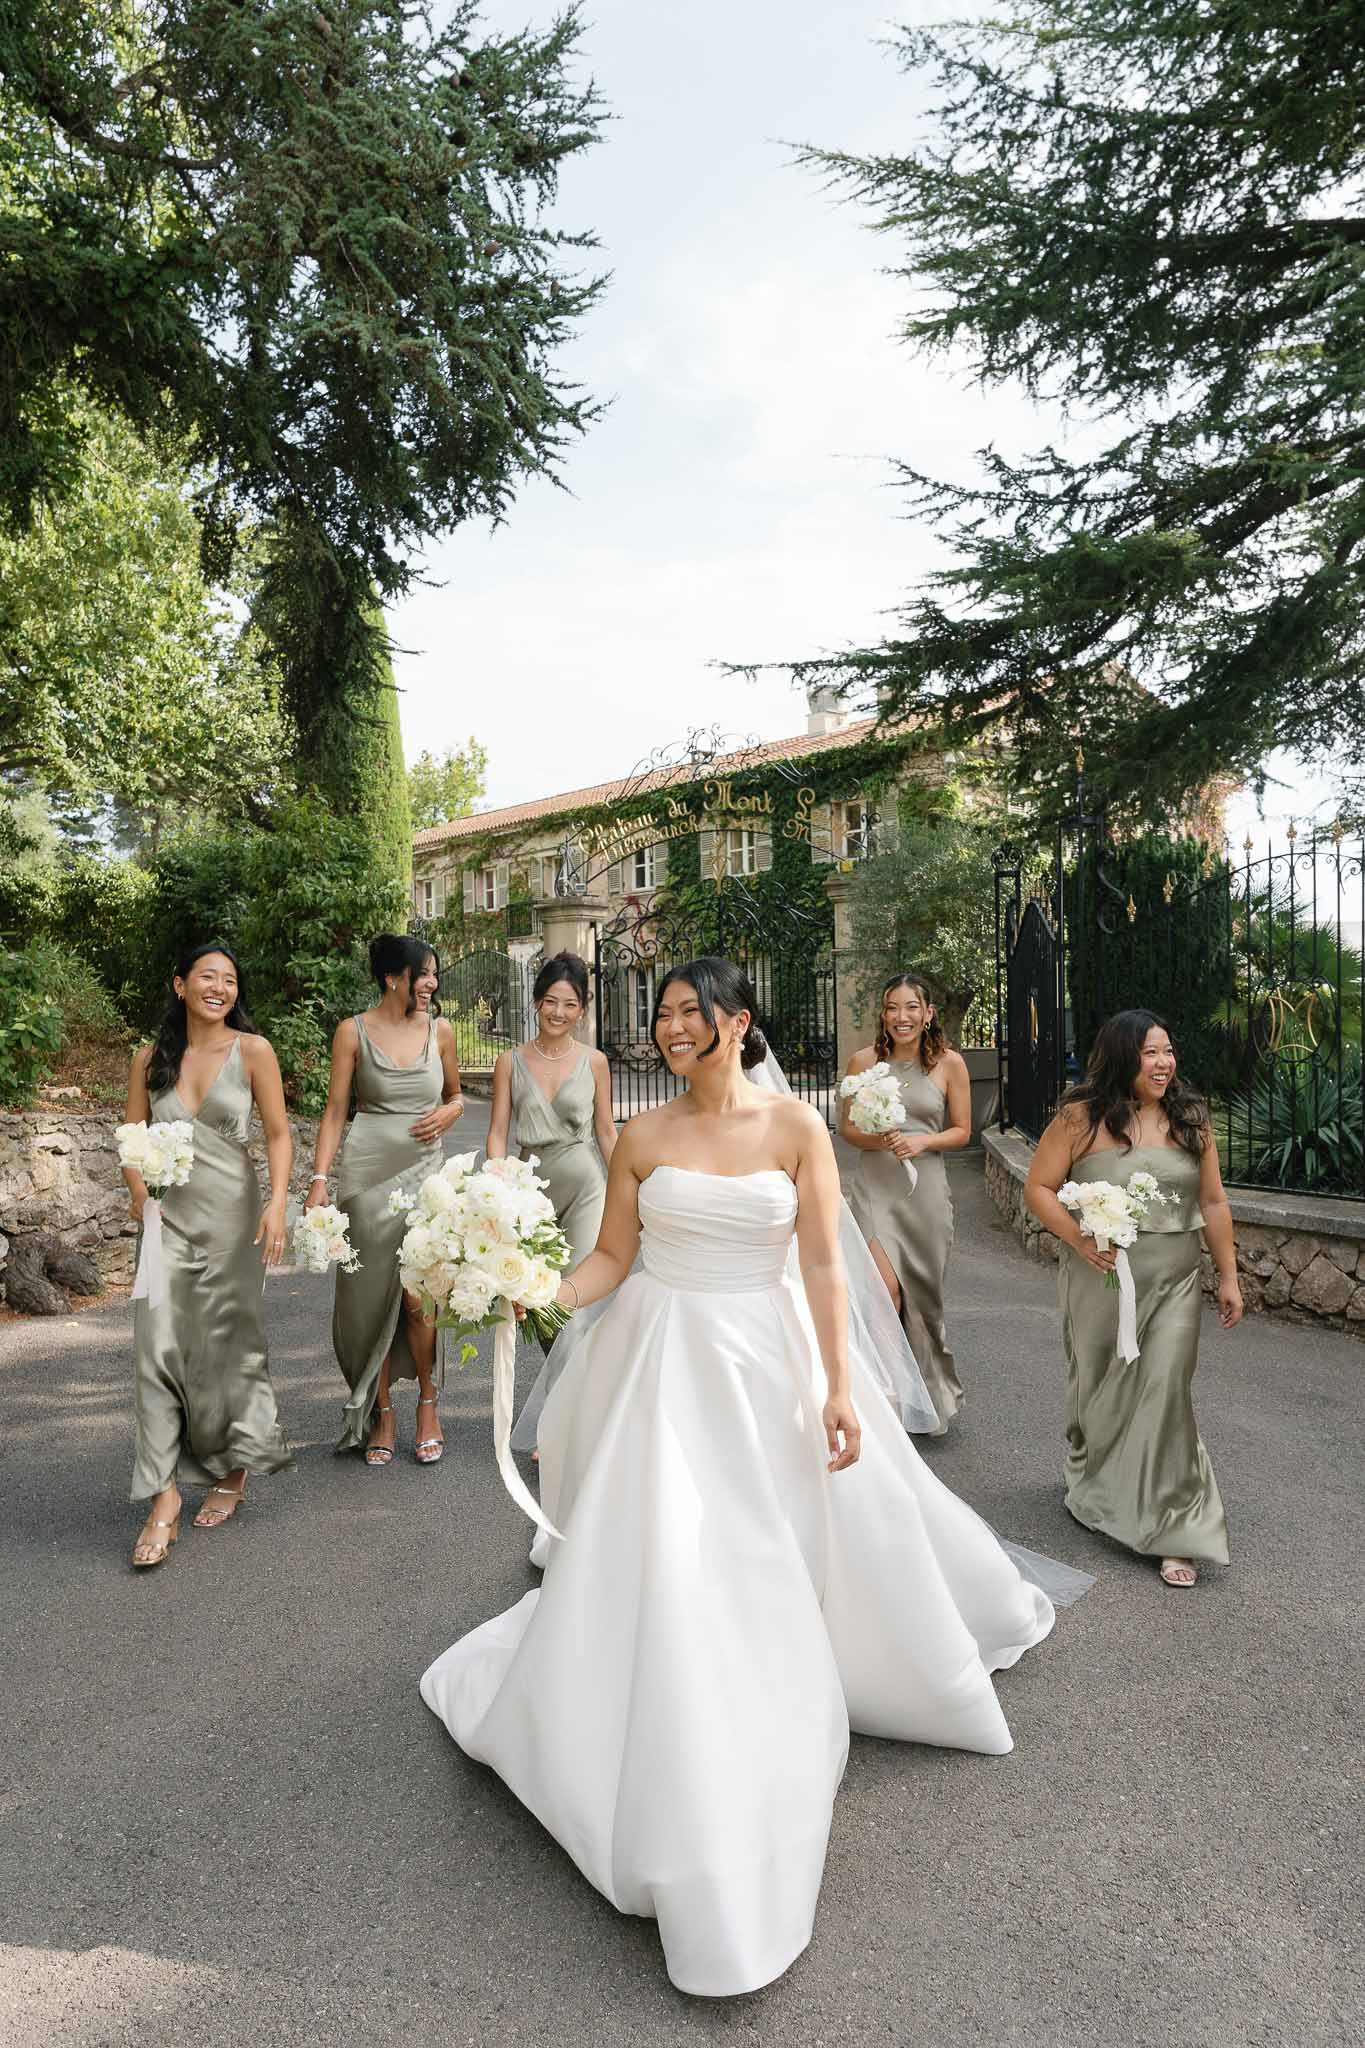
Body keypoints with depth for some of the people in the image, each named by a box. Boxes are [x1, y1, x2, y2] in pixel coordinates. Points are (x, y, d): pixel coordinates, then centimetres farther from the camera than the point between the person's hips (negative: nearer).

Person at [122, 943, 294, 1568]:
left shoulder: (252, 1050, -4)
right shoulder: (150, 1057, 5)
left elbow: (278, 1133, -3)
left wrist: (278, 1201, -14)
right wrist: (140, 1195, -9)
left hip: (232, 1215, -2)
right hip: (168, 1216, 2)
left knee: (228, 1344, 8)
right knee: (158, 1345, -7)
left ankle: (232, 1471, 30)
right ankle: (164, 1498, 1)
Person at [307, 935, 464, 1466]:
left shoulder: (440, 1031, 6)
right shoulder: (354, 1032, 0)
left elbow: (456, 1095, 19)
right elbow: (335, 1110, 0)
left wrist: (447, 1113, -4)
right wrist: (319, 1178, -9)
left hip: (424, 1171, 1)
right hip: (368, 1171, -1)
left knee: (416, 1298, -5)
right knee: (372, 1296, 5)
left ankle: (428, 1406, 15)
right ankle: (381, 1413, 20)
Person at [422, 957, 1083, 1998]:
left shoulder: (797, 1127, -6)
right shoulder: (643, 1137, -3)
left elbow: (823, 1265, -7)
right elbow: (610, 1258, 2)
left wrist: (839, 1388, -9)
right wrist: (543, 1297, -16)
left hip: (769, 1361, 0)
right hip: (667, 1362, 0)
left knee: (809, 1533, 11)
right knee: (664, 1552, 0)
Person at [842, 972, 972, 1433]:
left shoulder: (949, 1064, 0)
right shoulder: (864, 1061, 0)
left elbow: (961, 1131, 5)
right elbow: (845, 1126, 6)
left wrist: (922, 1141, -13)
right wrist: (876, 1140, -14)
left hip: (925, 1187, 1)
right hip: (875, 1186, -1)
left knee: (922, 1292, 12)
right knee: (886, 1289, -13)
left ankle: (928, 1391, 36)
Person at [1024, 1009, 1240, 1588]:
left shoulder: (1191, 1120, 2)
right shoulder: (1081, 1118, -9)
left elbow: (1213, 1203, 8)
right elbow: (1037, 1188, -7)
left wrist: (1228, 1276, 8)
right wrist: (1079, 1239, -21)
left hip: (1174, 1284, 2)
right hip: (1100, 1279, -1)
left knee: (1165, 1392, -5)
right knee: (1099, 1387, 15)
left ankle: (1171, 1528, 8)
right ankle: (1092, 1487, 43)